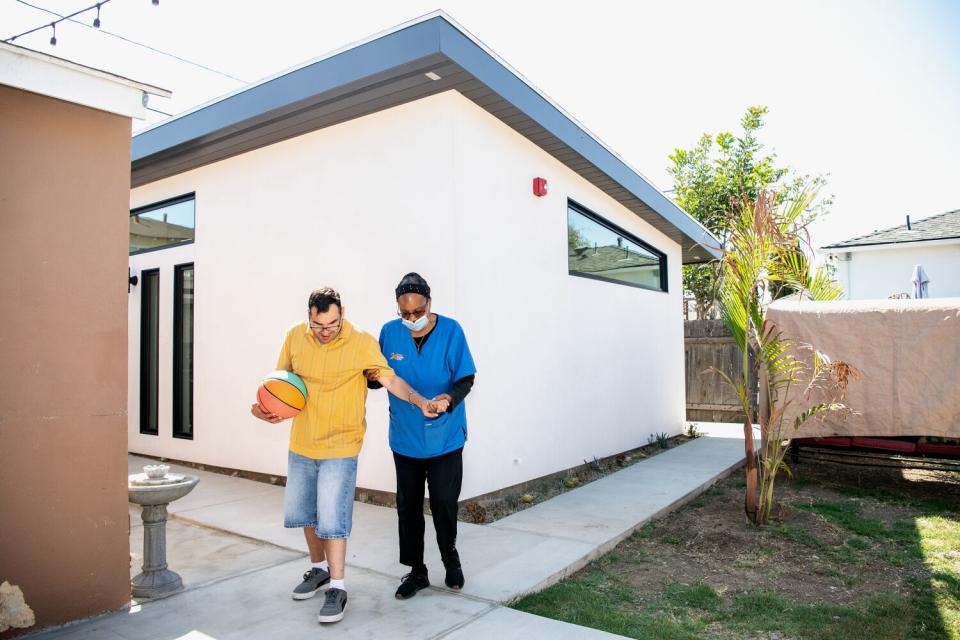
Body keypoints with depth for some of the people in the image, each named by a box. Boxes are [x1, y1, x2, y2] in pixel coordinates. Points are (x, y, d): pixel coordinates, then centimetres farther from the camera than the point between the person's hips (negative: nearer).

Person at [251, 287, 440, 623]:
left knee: (332, 517, -6)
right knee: (302, 511, 18)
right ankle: (319, 568, 40)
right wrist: (267, 407, -8)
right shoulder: (295, 337, -3)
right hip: (301, 444, 5)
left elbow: (391, 379, -18)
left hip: (340, 447, -5)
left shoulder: (362, 343, -15)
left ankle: (337, 588, 11)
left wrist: (419, 401, -34)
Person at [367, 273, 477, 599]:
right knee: (408, 507, 10)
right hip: (405, 438, 2)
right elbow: (379, 376, 6)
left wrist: (448, 398, -31)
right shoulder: (389, 332, -5)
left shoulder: (450, 330, -11)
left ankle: (451, 560, 34)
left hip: (445, 438, -2)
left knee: (444, 504, 5)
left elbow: (466, 379, -10)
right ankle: (416, 570, 29)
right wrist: (374, 377, -18)